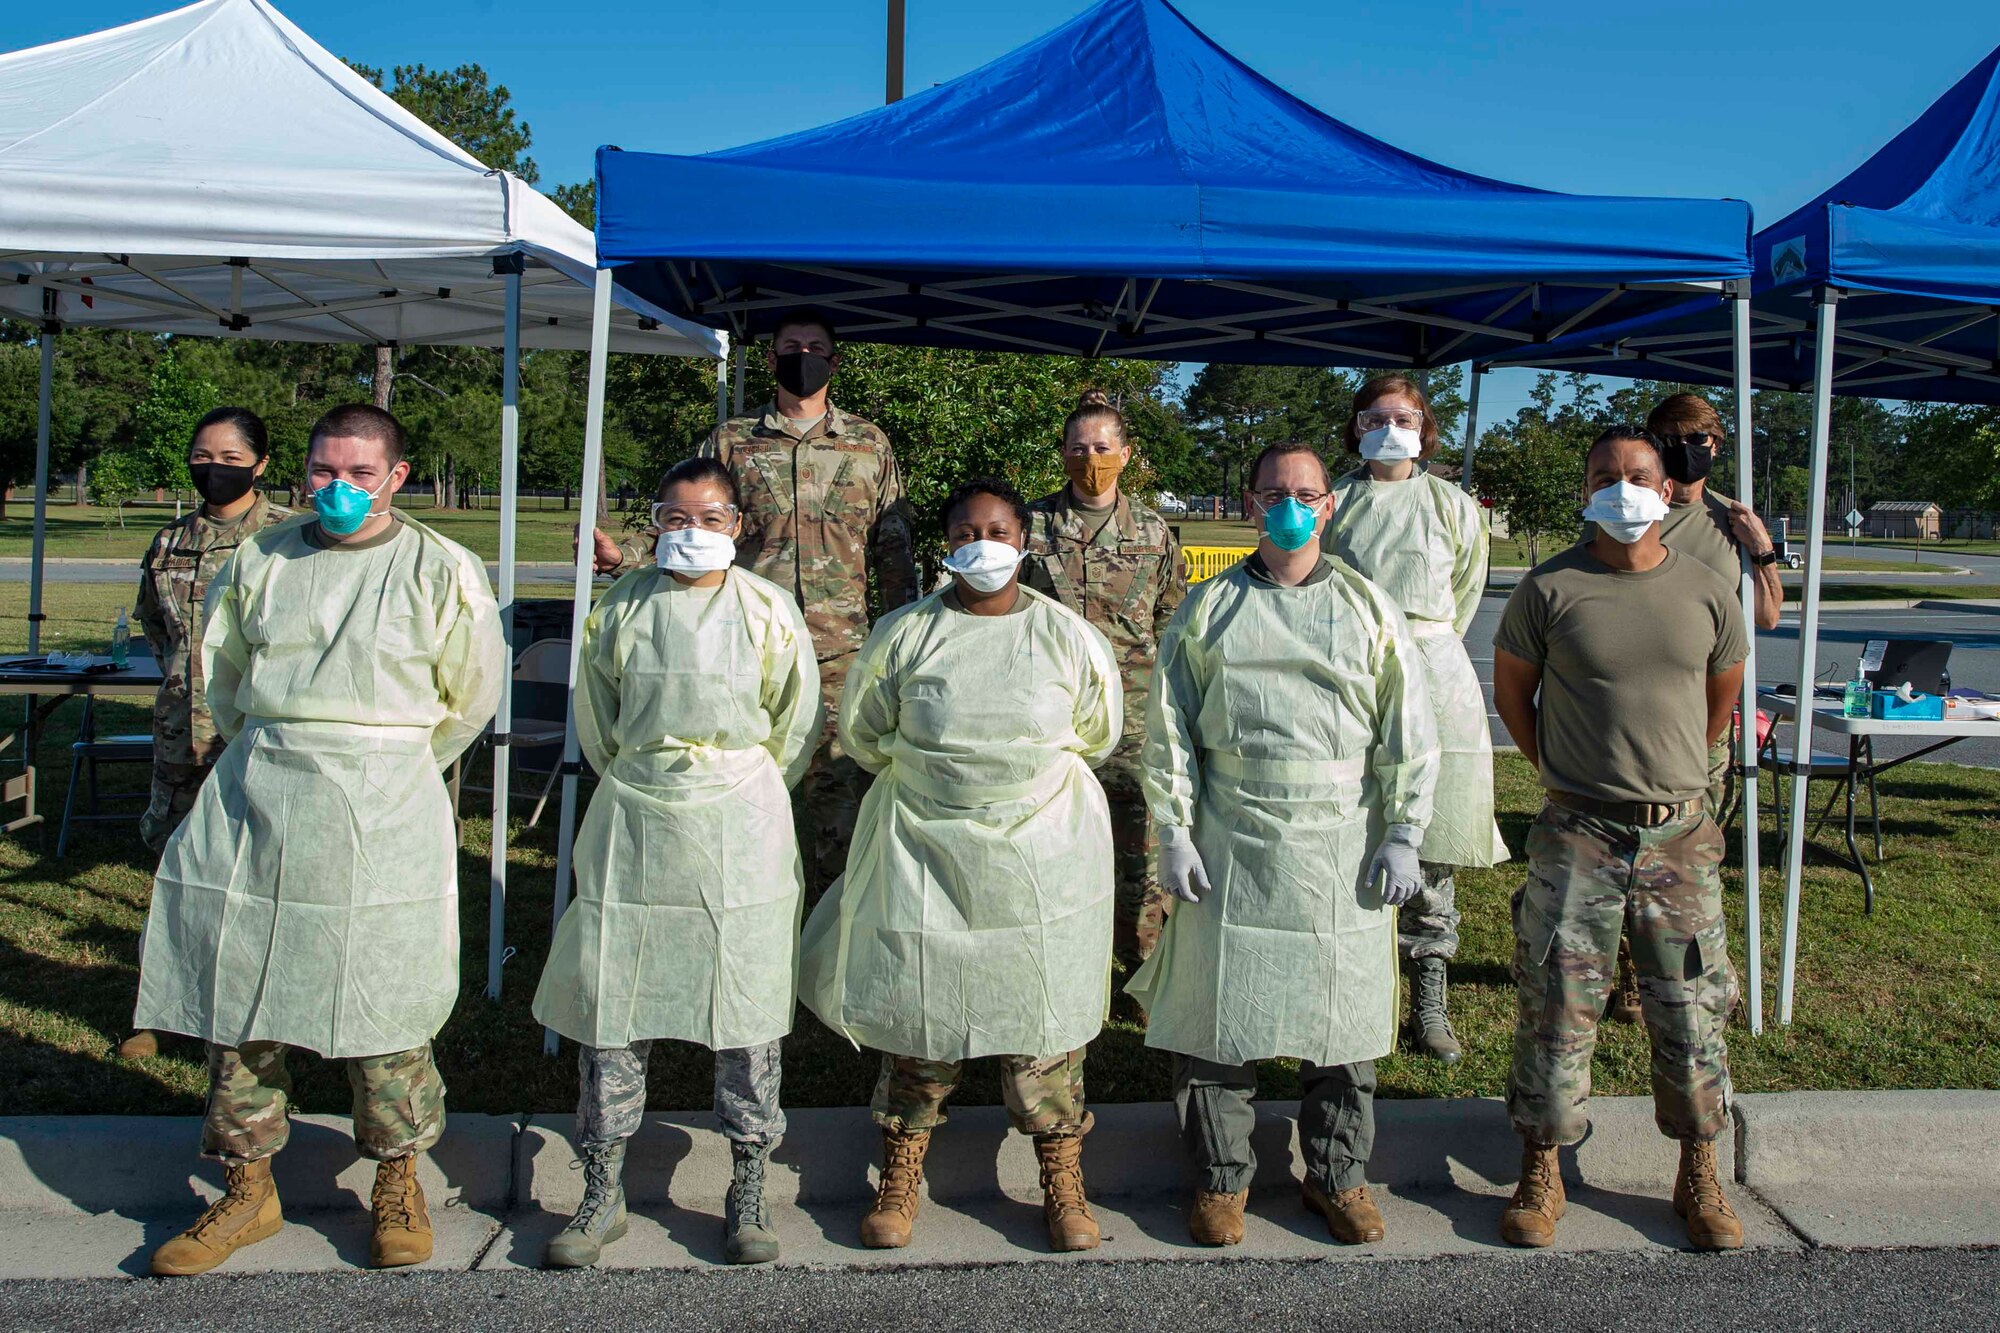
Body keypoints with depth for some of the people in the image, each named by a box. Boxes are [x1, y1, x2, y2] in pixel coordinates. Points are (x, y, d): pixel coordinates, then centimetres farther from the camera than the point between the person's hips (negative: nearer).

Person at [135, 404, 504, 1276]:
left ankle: (399, 1185, 21)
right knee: (237, 992, 8)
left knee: (382, 1002, 2)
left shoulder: (441, 570, -2)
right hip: (256, 801, 4)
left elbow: (471, 696, 6)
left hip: (381, 812, -4)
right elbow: (221, 674, 20)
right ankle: (248, 1189, 25)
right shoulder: (258, 562, 8)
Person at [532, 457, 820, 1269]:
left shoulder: (768, 610, 0)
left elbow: (796, 723, 9)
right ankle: (603, 1193, 19)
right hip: (636, 821, 1)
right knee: (611, 997, 3)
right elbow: (596, 721, 14)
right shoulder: (623, 607, 4)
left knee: (746, 1002, 2)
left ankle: (748, 1193, 17)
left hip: (741, 826, -1)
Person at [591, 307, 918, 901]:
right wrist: (621, 553, -10)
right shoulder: (730, 441, 10)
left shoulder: (869, 444, 10)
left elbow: (893, 551, 12)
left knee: (838, 787, 1)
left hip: (839, 652, 0)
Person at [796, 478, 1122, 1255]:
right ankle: (900, 1176, 23)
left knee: (1044, 1014, 4)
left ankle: (1062, 1181, 20)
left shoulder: (1068, 636, 0)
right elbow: (862, 733, 10)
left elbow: (1099, 734, 13)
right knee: (918, 1009, 6)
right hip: (924, 849, 0)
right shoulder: (904, 633, -1)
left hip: (1042, 852, 0)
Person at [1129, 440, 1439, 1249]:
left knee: (1342, 1016, 8)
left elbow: (1409, 735, 6)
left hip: (1341, 849, 1)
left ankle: (1338, 1176, 26)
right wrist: (1173, 835, -2)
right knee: (1219, 1009, 3)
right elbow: (1169, 731, 4)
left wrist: (1403, 837, 0)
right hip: (1229, 846, 0)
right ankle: (1221, 1179, 20)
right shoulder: (1208, 608, 5)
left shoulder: (1368, 609, 7)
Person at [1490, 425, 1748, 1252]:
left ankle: (1699, 1179, 26)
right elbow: (1510, 689, 8)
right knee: (1556, 1003, 1)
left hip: (1680, 833, 3)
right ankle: (1541, 1175, 15)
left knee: (1691, 1008, 9)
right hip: (1577, 834, -2)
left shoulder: (1707, 594, 3)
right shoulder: (1550, 588, -5)